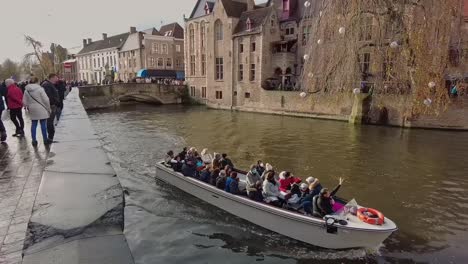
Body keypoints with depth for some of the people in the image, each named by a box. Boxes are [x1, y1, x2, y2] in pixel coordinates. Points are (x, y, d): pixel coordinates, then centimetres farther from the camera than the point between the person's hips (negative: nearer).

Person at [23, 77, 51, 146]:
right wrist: (48, 109, -3)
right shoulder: (40, 89, -11)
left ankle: (34, 141, 14)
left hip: (32, 110, 5)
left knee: (34, 125, 10)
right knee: (43, 125, 3)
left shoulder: (26, 90, 4)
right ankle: (45, 139, 9)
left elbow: (24, 102, 6)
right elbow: (46, 100, -13)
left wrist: (29, 107, 20)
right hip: (41, 110, -5)